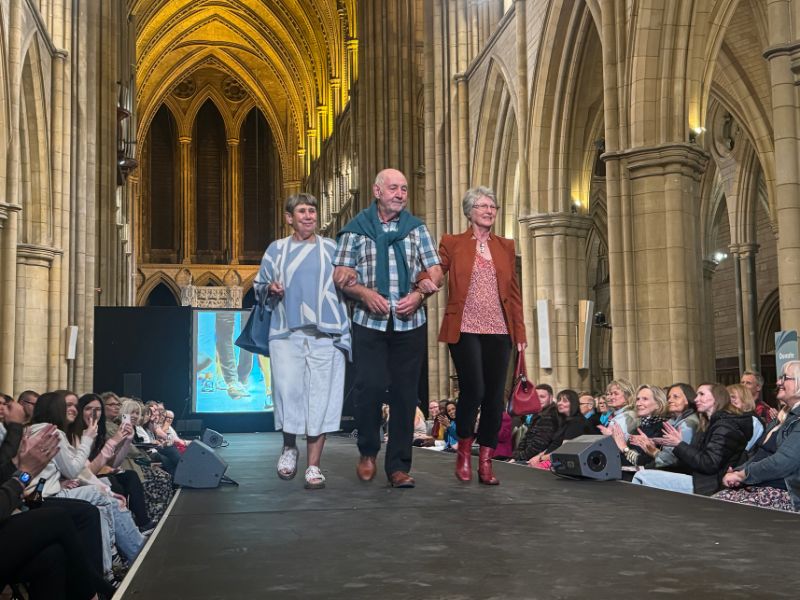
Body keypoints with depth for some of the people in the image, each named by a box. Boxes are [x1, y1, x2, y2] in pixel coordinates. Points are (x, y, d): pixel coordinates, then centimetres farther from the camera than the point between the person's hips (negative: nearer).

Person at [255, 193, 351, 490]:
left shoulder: (332, 249, 11)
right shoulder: (276, 249, 13)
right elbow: (259, 284, 18)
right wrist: (270, 289, -2)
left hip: (325, 335, 0)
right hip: (286, 333, 1)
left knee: (320, 398, -3)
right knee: (288, 391, -6)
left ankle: (314, 465, 4)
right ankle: (289, 446, 21)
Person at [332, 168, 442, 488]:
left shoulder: (417, 228, 13)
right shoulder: (357, 228, 7)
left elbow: (436, 272, 9)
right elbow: (341, 275, 3)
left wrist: (418, 294, -10)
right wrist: (366, 293, -15)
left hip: (410, 323, 2)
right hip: (369, 322, -2)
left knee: (405, 393, 1)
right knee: (370, 387, -10)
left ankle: (399, 466, 9)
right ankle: (367, 452, 14)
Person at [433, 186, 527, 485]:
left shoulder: (506, 247, 15)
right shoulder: (453, 244, 6)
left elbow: (514, 292, 13)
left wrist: (520, 331, 9)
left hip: (498, 331, 3)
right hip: (465, 330, -3)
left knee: (495, 396, 1)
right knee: (473, 390, -12)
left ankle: (485, 463, 11)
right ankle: (464, 450, 13)